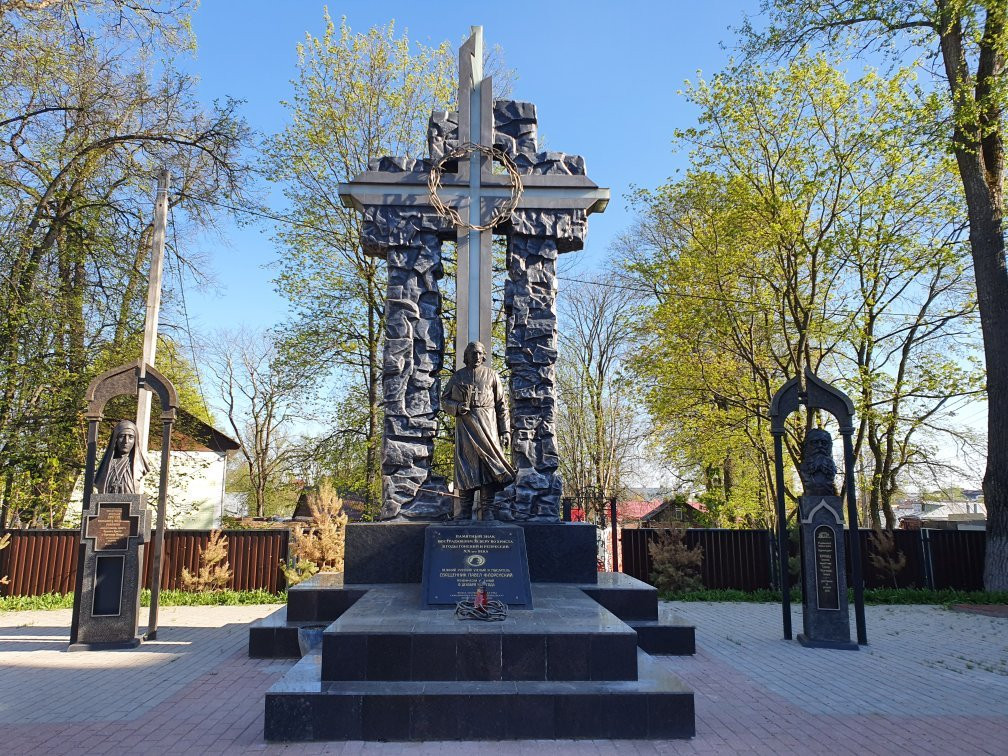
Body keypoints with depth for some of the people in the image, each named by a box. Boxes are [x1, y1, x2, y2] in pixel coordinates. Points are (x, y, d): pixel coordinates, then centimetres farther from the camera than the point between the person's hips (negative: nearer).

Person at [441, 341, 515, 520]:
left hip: (488, 426, 0)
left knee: (488, 465, -6)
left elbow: (502, 404, 8)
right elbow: (445, 400, 14)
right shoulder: (457, 376, 13)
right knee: (466, 467, -2)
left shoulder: (492, 376, 11)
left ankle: (486, 510, -2)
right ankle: (464, 512, 1)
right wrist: (457, 407, -8)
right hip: (465, 426, 0)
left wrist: (506, 430, 0)